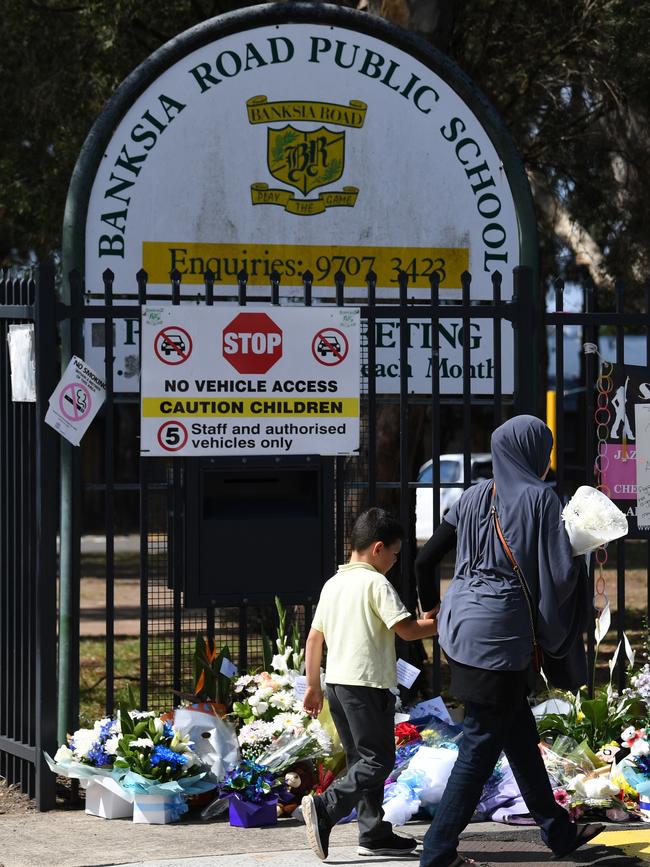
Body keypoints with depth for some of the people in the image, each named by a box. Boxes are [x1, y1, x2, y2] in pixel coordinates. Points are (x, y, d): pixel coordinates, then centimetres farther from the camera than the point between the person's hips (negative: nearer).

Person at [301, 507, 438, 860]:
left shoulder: (333, 584, 14)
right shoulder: (376, 583, -9)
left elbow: (314, 638, 16)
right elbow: (407, 630, -13)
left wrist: (313, 686, 21)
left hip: (336, 682, 9)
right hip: (367, 684, -9)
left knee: (361, 759, 14)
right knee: (379, 761, -6)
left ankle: (375, 834, 14)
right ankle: (324, 808, -20)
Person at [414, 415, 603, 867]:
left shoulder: (473, 497, 8)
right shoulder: (540, 498, -10)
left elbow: (426, 559, 9)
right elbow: (561, 572, -14)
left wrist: (431, 610, 25)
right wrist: (576, 551, 8)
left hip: (462, 622, 8)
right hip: (500, 631, -8)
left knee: (519, 731, 20)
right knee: (481, 745, 0)